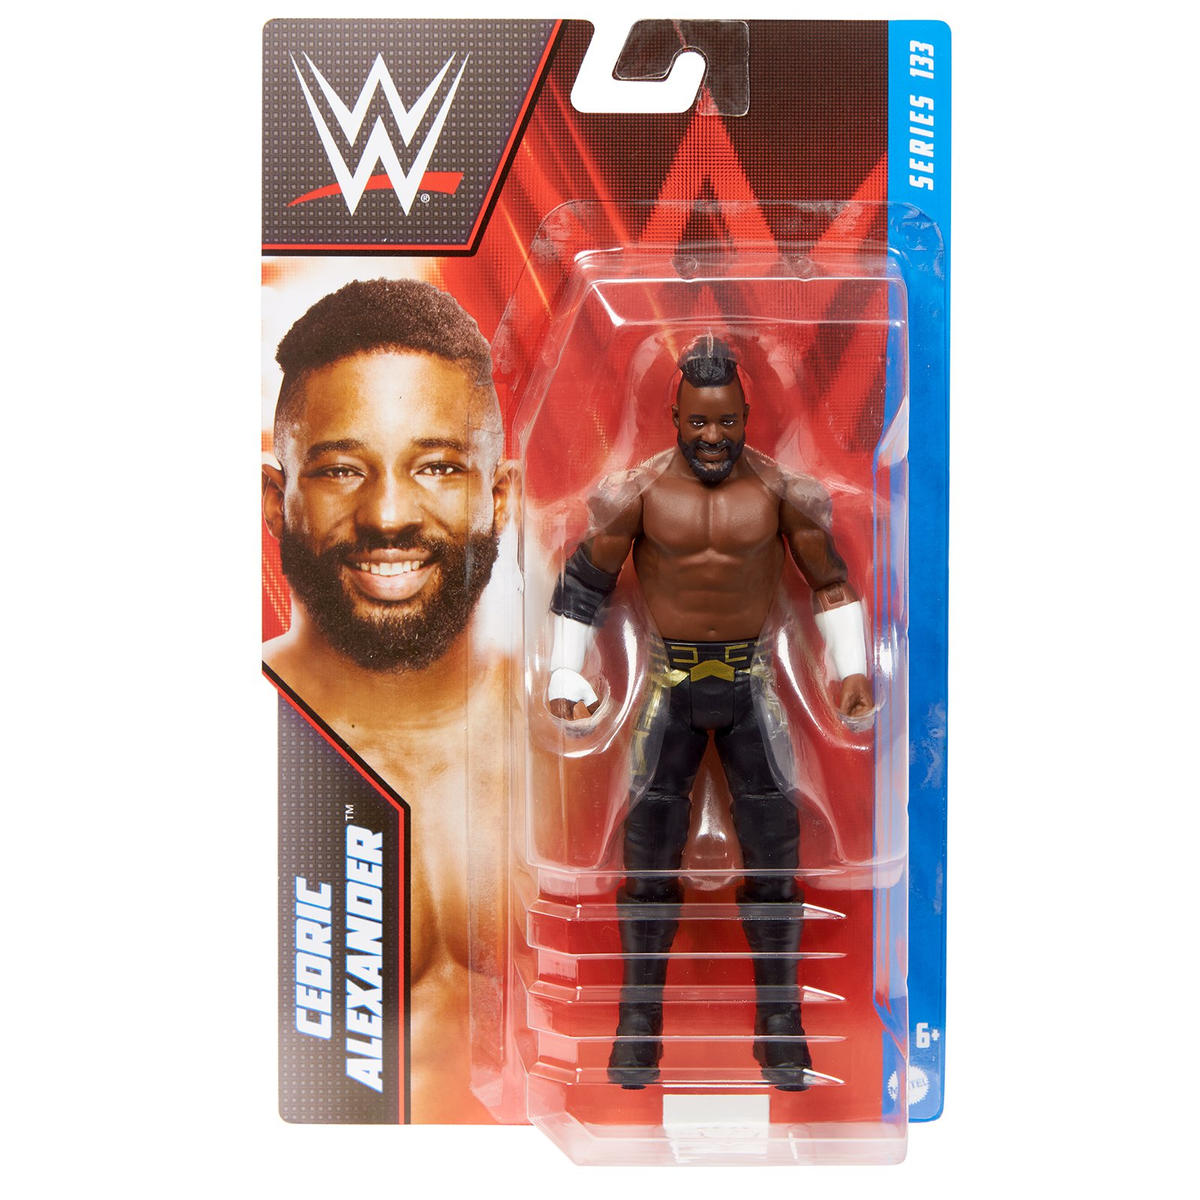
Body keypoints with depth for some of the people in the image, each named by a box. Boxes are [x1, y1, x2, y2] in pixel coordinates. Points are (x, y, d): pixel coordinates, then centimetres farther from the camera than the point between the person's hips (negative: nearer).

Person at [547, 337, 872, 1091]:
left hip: (755, 678, 0)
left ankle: (781, 1032, 16)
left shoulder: (782, 488, -3)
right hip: (667, 681, 0)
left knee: (774, 854, 2)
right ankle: (639, 1031, 16)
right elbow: (583, 582, 4)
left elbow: (832, 581, 9)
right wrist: (566, 677, -1)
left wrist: (853, 668, 3)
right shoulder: (640, 491, -4)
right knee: (650, 858, 3)